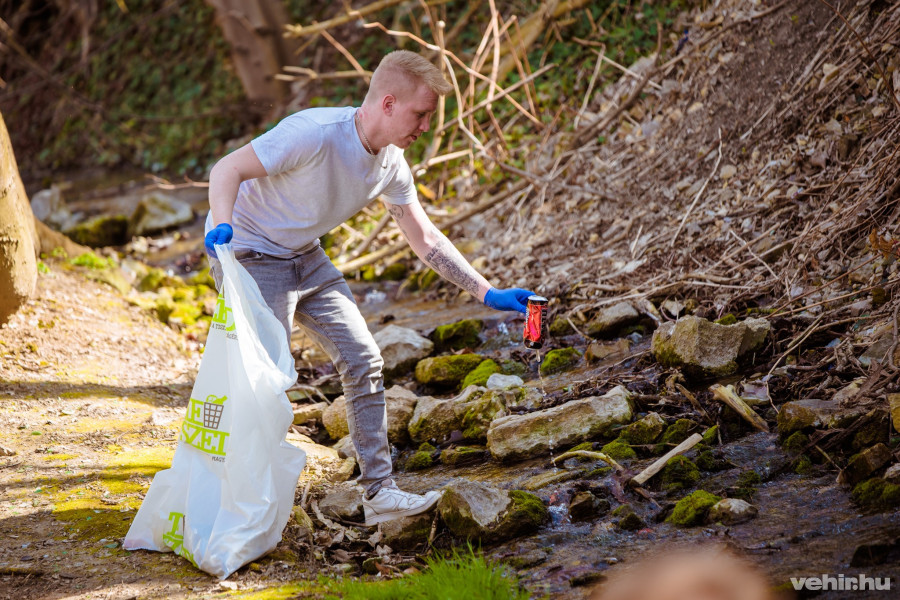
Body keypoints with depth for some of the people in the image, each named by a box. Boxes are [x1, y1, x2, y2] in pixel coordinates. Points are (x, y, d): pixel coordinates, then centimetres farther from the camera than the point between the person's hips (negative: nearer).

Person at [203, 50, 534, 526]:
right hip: (250, 255, -8)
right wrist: (223, 224, -48)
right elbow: (227, 170, -27)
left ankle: (379, 493, 8)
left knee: (363, 362, 2)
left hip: (305, 258, 8)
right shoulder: (314, 134, -29)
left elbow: (425, 239, 5)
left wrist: (488, 294, 0)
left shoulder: (390, 163, -4)